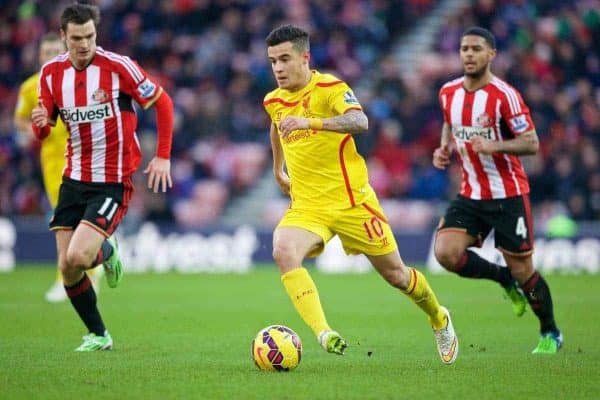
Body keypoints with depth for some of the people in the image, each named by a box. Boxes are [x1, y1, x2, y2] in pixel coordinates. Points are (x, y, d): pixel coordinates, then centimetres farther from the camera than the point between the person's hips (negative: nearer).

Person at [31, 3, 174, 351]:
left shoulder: (117, 66, -12)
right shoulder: (51, 73, 1)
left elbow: (163, 103, -3)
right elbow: (44, 131, 10)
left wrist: (163, 157, -7)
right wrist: (40, 124, -15)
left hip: (114, 181, -5)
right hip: (74, 179, 5)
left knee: (77, 258, -20)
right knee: (67, 270, 0)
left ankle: (106, 251, 16)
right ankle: (98, 335, 21)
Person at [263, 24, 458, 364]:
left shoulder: (329, 87, -13)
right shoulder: (274, 101, 6)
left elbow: (360, 122, -34)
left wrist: (309, 122, -46)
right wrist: (278, 171, 36)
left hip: (351, 201, -4)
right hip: (306, 206, 4)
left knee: (395, 274, 9)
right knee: (284, 252, -29)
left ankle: (439, 320, 40)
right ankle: (324, 334, -36)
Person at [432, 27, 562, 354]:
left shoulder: (504, 95, -15)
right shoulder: (448, 93, 2)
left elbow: (532, 143, -16)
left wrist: (495, 146, -31)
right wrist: (444, 149, 3)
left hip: (508, 195, -5)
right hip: (470, 194, 5)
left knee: (522, 269, 0)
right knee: (446, 252, -16)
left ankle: (550, 334, 23)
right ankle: (503, 279, 12)